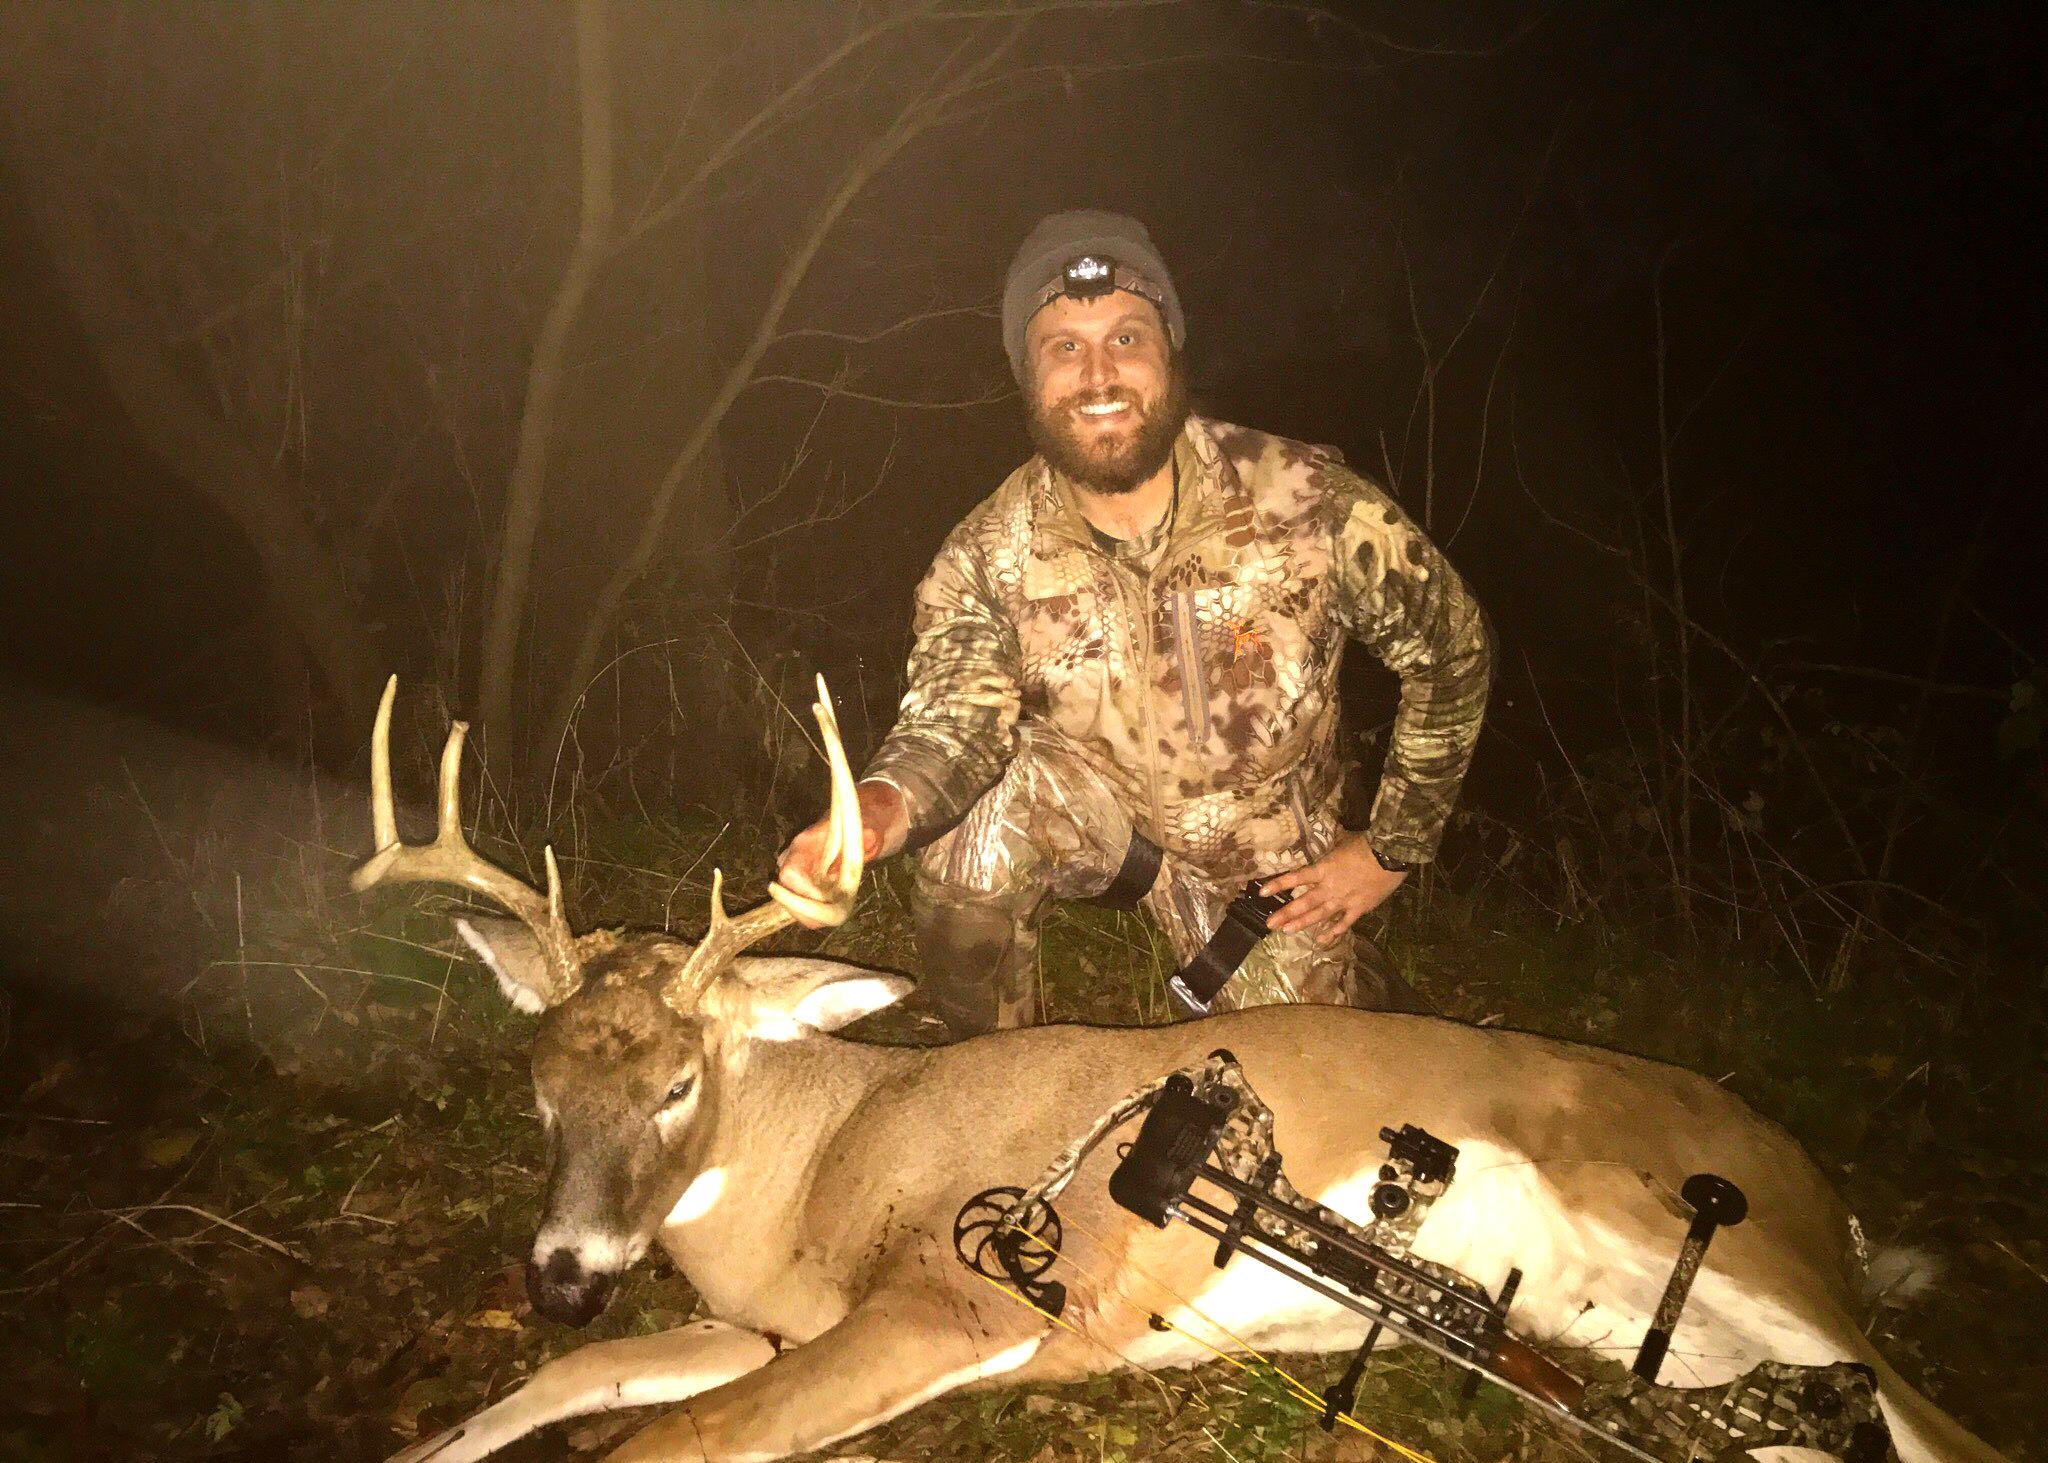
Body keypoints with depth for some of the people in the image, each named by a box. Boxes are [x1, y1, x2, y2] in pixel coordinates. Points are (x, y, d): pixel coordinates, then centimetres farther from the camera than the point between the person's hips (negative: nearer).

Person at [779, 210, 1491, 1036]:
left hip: (1263, 859, 1)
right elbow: (952, 720, -29)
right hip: (1091, 807, 0)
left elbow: (1451, 648, -12)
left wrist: (1393, 848, -9)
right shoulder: (988, 560, -21)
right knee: (979, 817, -31)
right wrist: (876, 811, -54)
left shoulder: (1308, 502, -25)